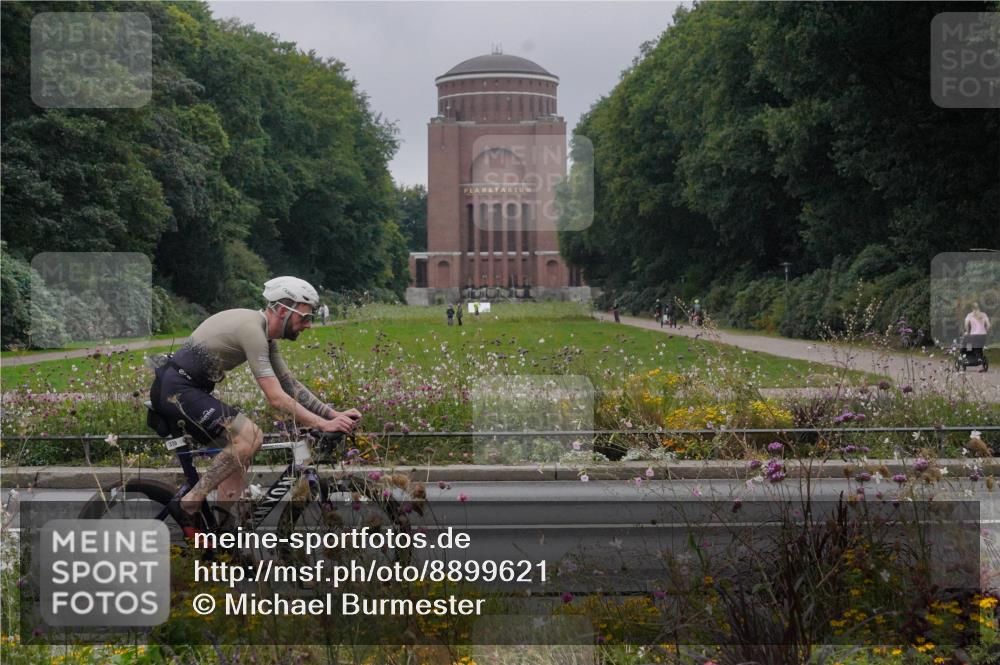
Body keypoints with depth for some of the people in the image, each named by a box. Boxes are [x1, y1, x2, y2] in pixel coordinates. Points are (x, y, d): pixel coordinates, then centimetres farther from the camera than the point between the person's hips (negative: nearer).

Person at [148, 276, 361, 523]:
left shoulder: (265, 335, 12)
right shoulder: (252, 329, -19)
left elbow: (290, 384, 15)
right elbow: (276, 397, -22)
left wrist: (334, 414, 6)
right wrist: (323, 425, -20)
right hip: (177, 389, -11)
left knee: (239, 454, 11)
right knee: (250, 437, -20)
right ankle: (193, 501, -13)